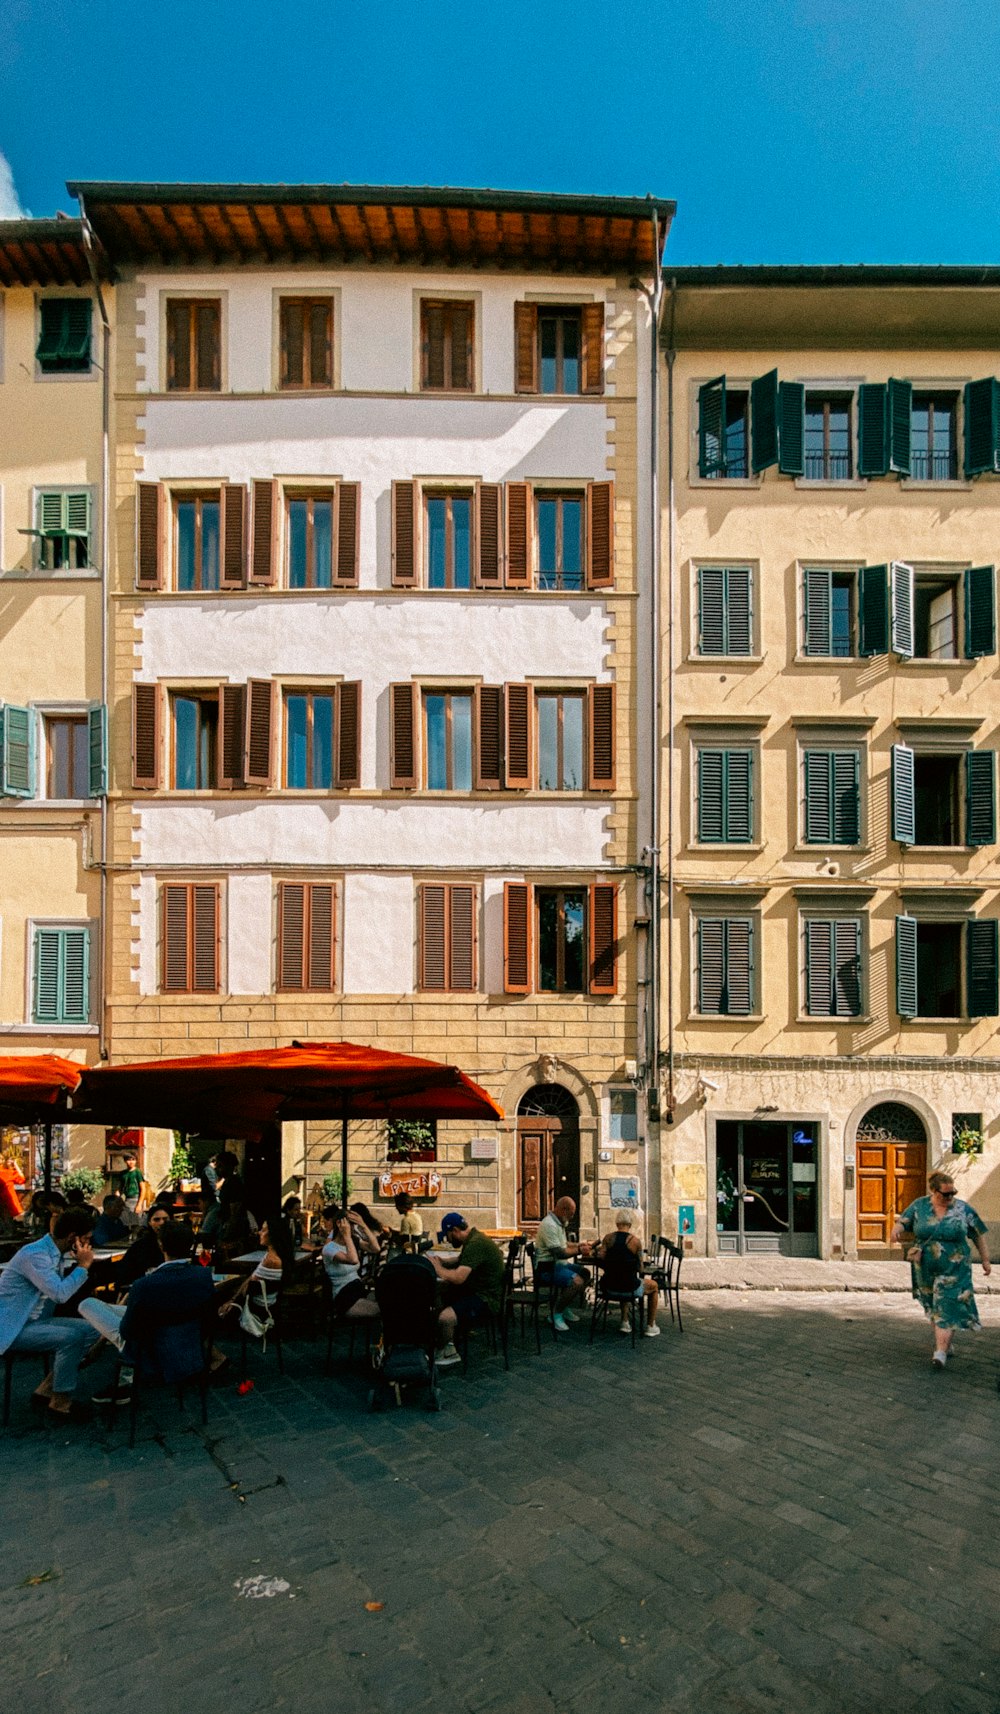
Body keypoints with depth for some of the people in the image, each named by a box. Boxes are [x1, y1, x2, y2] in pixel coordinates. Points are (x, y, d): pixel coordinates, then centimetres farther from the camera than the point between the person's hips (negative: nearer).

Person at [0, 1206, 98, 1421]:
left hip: (35, 1320, 9)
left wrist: (80, 1265, 0)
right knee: (71, 1337, -25)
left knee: (88, 1330, -2)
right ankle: (60, 1402, -7)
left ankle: (45, 1393, 6)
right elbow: (60, 1294, -31)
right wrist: (83, 1265, -20)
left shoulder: (58, 1254, 6)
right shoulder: (34, 1255, -24)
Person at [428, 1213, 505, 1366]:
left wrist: (438, 1269, -11)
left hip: (486, 1299, -11)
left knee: (445, 1318, -27)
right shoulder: (473, 1239, 12)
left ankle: (448, 1353, 3)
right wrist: (441, 1263, 8)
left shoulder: (476, 1244, -21)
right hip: (475, 1290, 11)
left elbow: (458, 1277, -28)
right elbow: (462, 1264, 25)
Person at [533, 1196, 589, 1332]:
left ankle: (567, 1309, 21)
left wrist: (580, 1245, 10)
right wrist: (579, 1250, -14)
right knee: (577, 1281, -26)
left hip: (559, 1264, 11)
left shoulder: (558, 1223, 12)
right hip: (547, 1268, -11)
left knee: (585, 1274, 15)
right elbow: (559, 1253, -26)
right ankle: (556, 1314, -10)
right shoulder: (549, 1225, -22)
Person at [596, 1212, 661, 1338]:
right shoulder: (635, 1241, -8)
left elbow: (600, 1260, -6)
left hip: (610, 1285, 3)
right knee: (653, 1286, 27)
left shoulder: (608, 1238, -3)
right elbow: (640, 1268, -4)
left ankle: (625, 1322, 38)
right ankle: (650, 1327, 28)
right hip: (630, 1287, -3)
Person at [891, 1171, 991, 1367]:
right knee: (933, 1308, 12)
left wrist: (985, 1258, 7)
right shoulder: (919, 1206, 0)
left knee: (947, 1308, -11)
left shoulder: (963, 1209, -2)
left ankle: (941, 1351, -13)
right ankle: (946, 1343, 29)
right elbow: (903, 1221, 2)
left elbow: (978, 1235, 6)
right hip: (926, 1270, 3)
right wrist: (896, 1229, -20)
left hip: (953, 1270, -2)